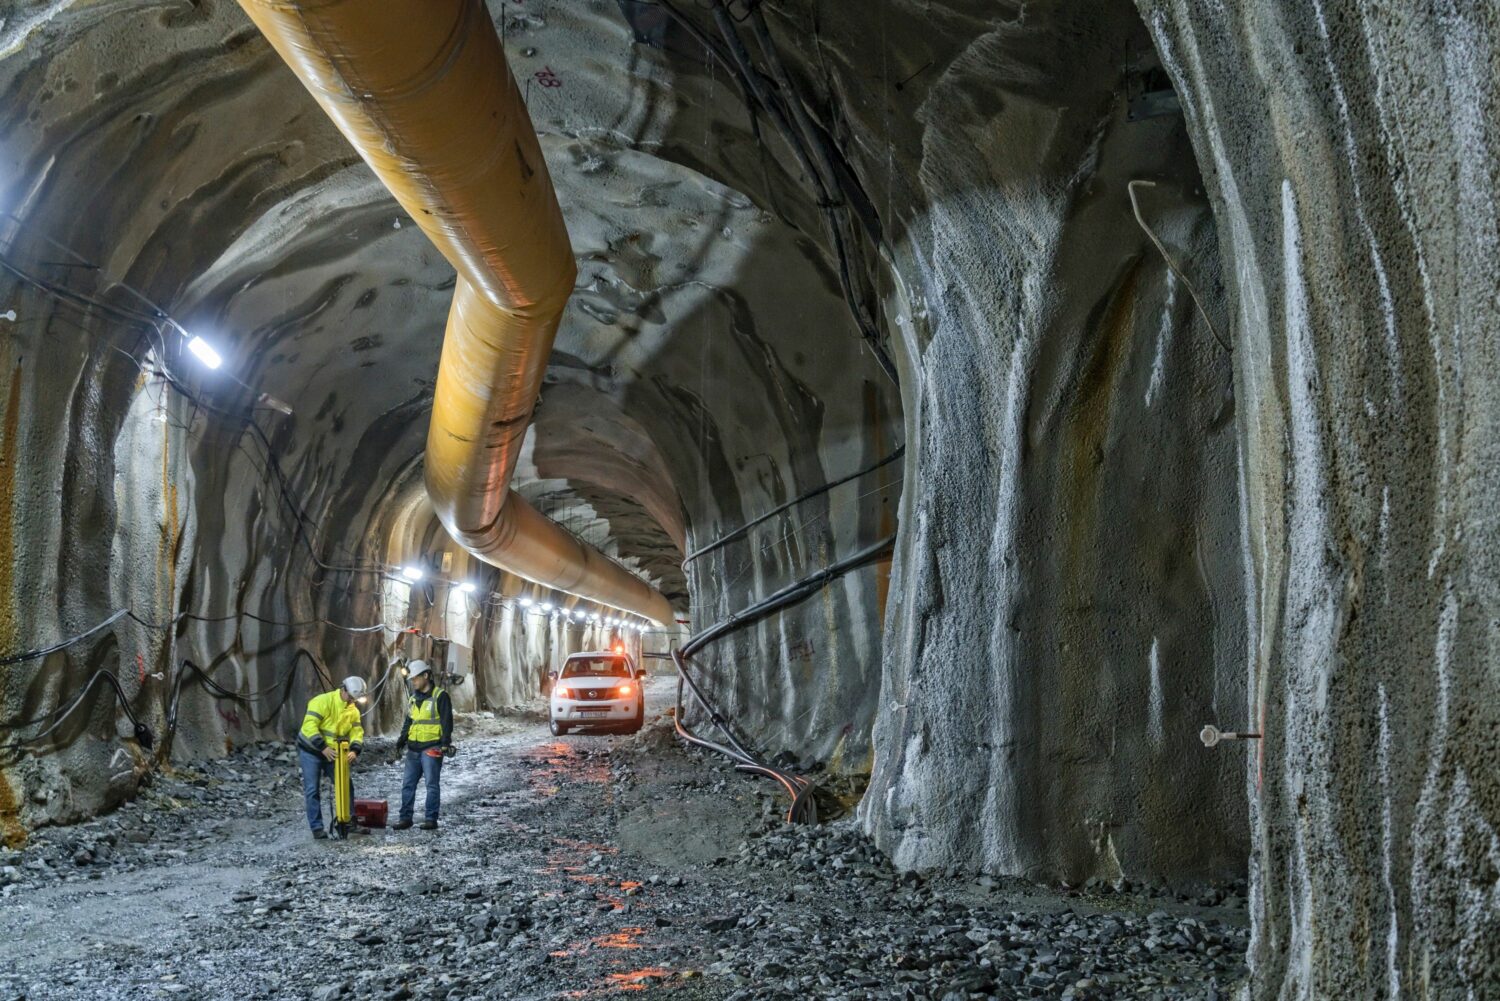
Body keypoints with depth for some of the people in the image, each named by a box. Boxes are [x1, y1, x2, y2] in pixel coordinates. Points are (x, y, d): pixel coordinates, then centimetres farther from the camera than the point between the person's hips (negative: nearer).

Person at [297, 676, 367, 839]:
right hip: (311, 750, -6)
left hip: (333, 753, 6)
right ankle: (317, 827, -1)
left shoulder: (353, 710, 2)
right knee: (312, 790, -6)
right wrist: (323, 748, -32)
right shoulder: (322, 701, -21)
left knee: (346, 785, 3)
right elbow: (310, 725, -28)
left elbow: (357, 731, -2)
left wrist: (354, 750, -22)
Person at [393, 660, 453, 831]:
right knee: (408, 784, 6)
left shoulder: (440, 696, -6)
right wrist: (401, 741, 12)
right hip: (413, 749, 7)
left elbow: (447, 721, -10)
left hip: (432, 749, -7)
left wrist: (445, 743, -17)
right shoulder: (413, 699, 16)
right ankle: (405, 817, 12)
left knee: (432, 784, -3)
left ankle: (431, 819, 1)